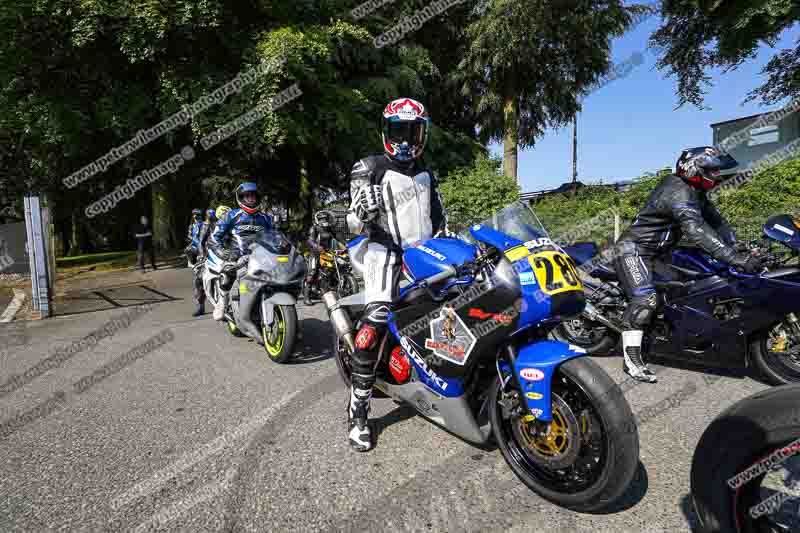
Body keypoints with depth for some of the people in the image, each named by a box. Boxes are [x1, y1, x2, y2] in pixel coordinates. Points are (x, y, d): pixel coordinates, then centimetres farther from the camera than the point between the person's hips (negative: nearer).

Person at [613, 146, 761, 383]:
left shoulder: (695, 191, 10)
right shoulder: (678, 193, -24)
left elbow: (714, 219, 8)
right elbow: (698, 232, -35)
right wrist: (735, 259, -38)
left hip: (657, 251, 11)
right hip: (634, 248, -11)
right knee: (645, 299, -23)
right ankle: (632, 358, -22)